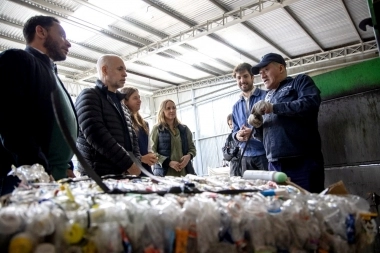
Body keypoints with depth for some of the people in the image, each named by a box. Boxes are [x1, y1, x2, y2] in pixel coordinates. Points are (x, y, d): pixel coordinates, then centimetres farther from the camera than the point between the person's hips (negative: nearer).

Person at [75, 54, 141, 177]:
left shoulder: (120, 101, 18)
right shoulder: (89, 96, -6)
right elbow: (96, 134, -20)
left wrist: (136, 162, -2)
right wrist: (128, 163, -19)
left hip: (124, 174, 7)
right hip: (99, 175, -7)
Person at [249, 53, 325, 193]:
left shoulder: (300, 81, 8)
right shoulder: (268, 97, 23)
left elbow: (311, 103, -14)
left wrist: (274, 107, -13)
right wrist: (258, 126, 2)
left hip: (302, 162, -5)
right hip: (275, 166, 6)